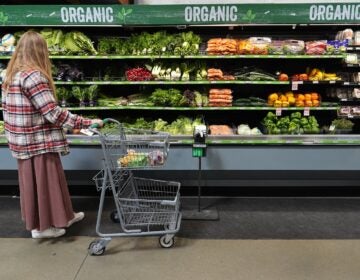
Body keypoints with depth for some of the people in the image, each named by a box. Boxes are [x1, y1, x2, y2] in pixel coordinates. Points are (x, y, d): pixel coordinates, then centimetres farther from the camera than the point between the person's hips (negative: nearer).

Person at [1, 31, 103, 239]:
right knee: (42, 182, 6)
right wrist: (86, 122, -20)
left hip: (24, 140, 10)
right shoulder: (33, 76, -20)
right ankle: (42, 226, 21)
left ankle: (61, 217, 33)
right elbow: (53, 113, -24)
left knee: (34, 181, 18)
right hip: (38, 142, -9)